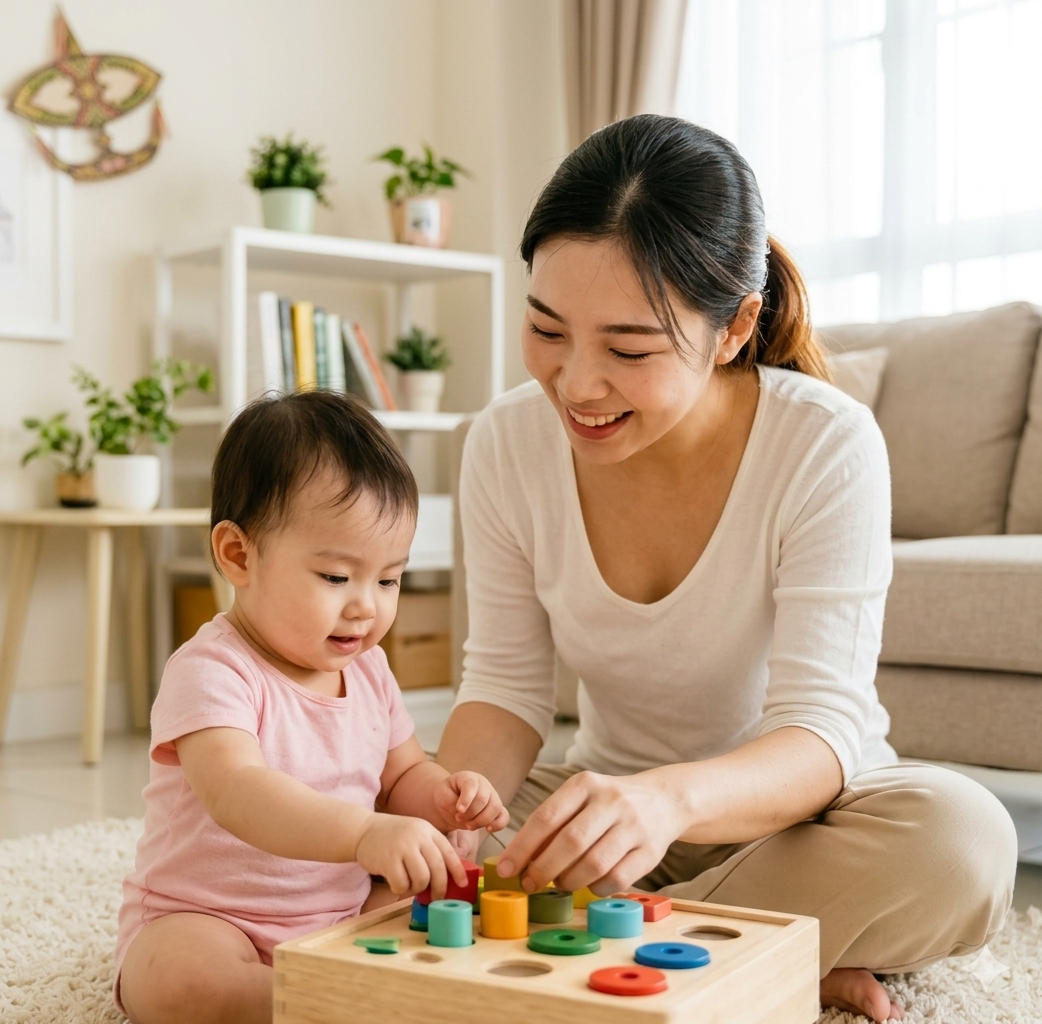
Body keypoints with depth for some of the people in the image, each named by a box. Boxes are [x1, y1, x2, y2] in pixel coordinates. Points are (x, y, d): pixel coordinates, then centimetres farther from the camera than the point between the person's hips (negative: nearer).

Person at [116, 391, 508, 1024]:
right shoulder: (210, 672, -19)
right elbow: (236, 792, -37)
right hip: (201, 919, -6)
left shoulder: (367, 669, 5)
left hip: (345, 910, 7)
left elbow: (402, 777, 15)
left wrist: (439, 796, -11)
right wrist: (365, 832, -52)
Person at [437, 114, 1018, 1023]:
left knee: (961, 839, -34)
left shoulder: (827, 446, -23)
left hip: (788, 807, -3)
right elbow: (506, 683, -7)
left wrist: (668, 798, -50)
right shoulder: (507, 444, -12)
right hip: (614, 805, 3)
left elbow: (823, 726, -27)